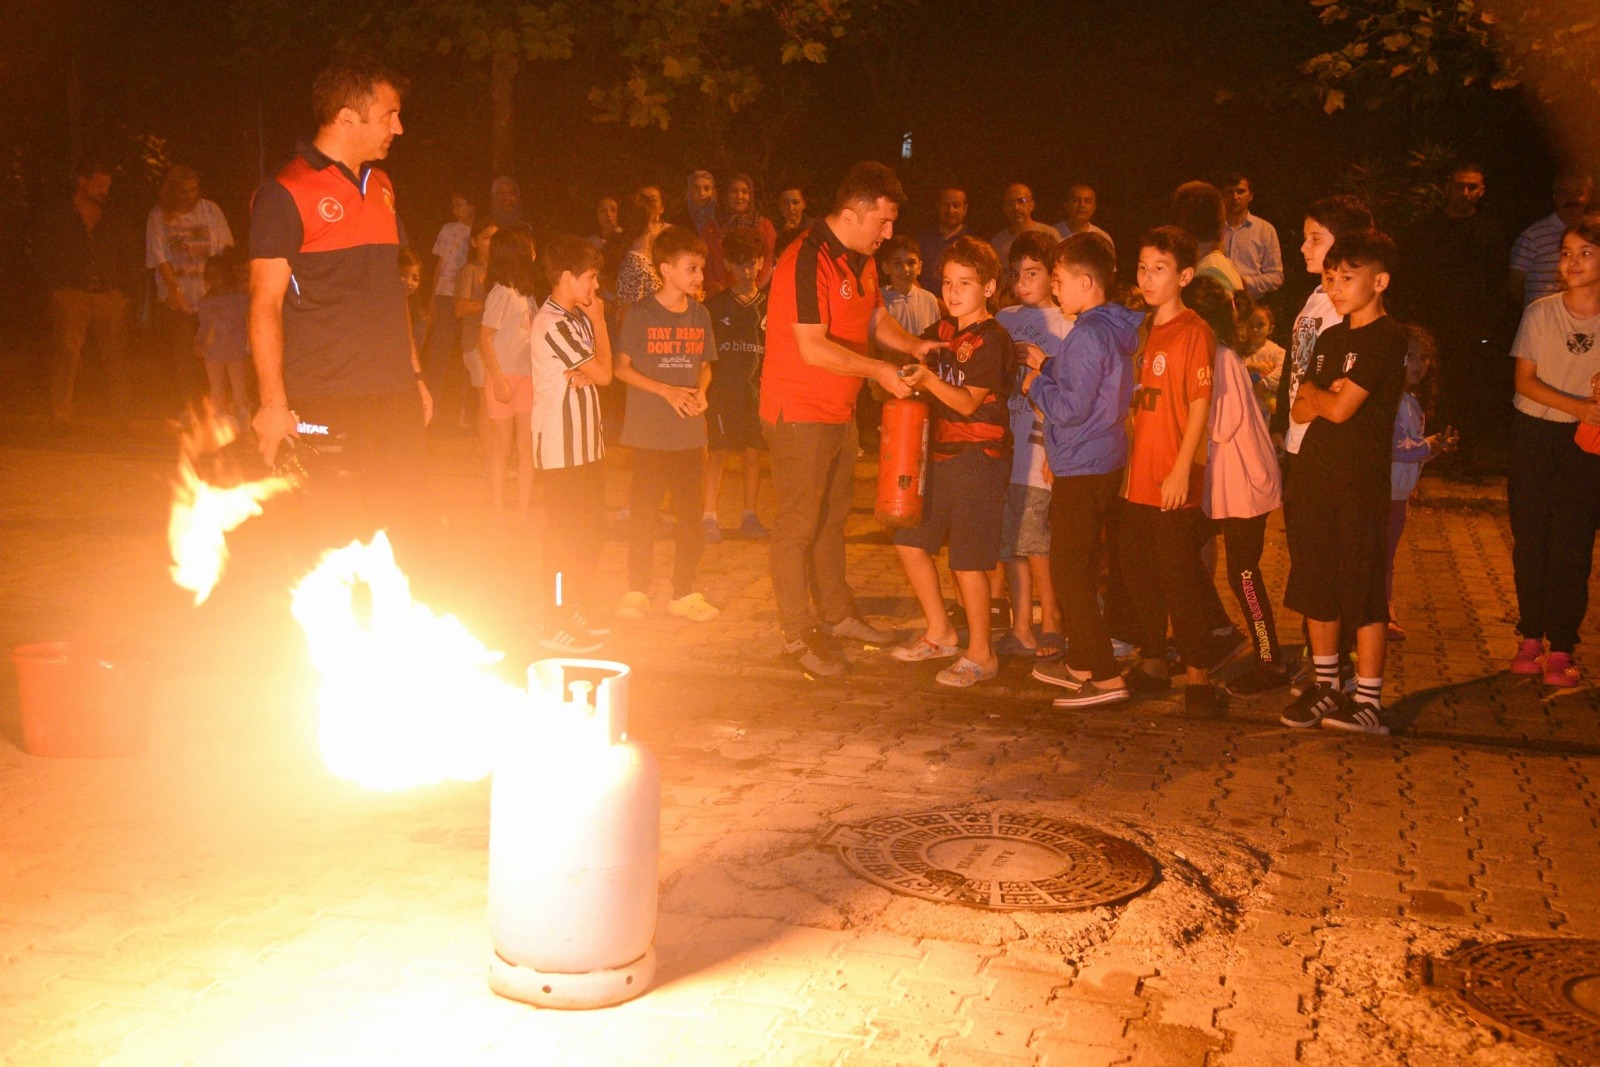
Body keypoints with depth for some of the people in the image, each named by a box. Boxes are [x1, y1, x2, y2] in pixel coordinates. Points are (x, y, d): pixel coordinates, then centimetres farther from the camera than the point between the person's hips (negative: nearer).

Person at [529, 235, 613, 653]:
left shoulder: (577, 317, 12)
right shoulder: (552, 325, -17)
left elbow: (595, 372, 10)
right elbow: (603, 373, -16)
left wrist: (583, 375, -13)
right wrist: (599, 320, -6)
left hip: (586, 441, 9)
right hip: (561, 445, -9)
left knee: (591, 530, 16)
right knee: (564, 533, -3)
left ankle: (583, 612, 28)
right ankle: (556, 623, 5)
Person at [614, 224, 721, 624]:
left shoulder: (699, 314, 7)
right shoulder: (640, 314, -6)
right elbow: (623, 367, -4)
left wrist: (700, 393, -6)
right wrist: (667, 391, -15)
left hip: (690, 433, 4)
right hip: (650, 431, -4)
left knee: (691, 515, 7)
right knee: (643, 515, 3)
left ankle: (684, 592, 19)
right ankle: (637, 591, 15)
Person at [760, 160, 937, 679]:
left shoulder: (861, 261, 9)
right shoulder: (806, 262, -21)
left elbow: (876, 318, 21)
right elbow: (814, 348, -26)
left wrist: (912, 345, 2)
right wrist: (879, 370, -23)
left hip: (840, 412, 9)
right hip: (799, 413, -9)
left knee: (832, 519, 20)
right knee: (797, 526, 0)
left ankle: (837, 614, 33)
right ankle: (798, 635, 8)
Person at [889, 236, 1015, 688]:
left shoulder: (992, 339, -12)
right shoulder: (940, 332, 10)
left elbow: (969, 401, -19)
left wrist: (928, 378, -31)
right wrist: (907, 379, 1)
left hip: (978, 455, -8)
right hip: (939, 451, 8)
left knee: (968, 558, -4)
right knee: (910, 540, 12)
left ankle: (980, 653, 10)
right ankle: (940, 633, 27)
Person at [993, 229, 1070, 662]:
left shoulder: (1068, 325, -3)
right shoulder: (1003, 320, 13)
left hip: (1042, 452, -5)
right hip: (1003, 448, 5)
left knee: (1035, 544, -4)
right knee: (1011, 543, 8)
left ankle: (1049, 623, 13)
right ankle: (1021, 629, 17)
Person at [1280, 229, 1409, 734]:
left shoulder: (1386, 338, -10)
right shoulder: (1329, 339, 15)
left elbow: (1340, 408, -17)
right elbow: (1300, 411, 10)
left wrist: (1314, 392, 3)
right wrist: (1323, 396, -10)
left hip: (1361, 483, -7)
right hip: (1313, 476, 8)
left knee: (1363, 592, -3)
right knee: (1315, 588, 12)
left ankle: (1369, 701, 5)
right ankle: (1325, 685, 25)